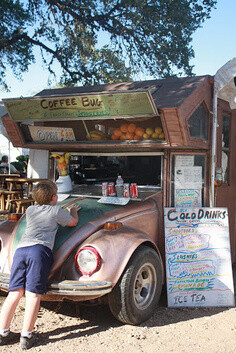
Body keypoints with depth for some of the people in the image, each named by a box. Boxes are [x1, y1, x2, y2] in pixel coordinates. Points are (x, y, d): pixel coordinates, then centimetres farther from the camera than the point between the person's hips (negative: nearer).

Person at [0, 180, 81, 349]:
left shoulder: (30, 210, 26)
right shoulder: (57, 211, 13)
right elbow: (73, 222, 28)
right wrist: (74, 211, 47)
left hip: (20, 249, 5)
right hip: (40, 250, -5)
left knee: (14, 293, 5)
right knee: (33, 294, -6)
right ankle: (27, 336, -6)